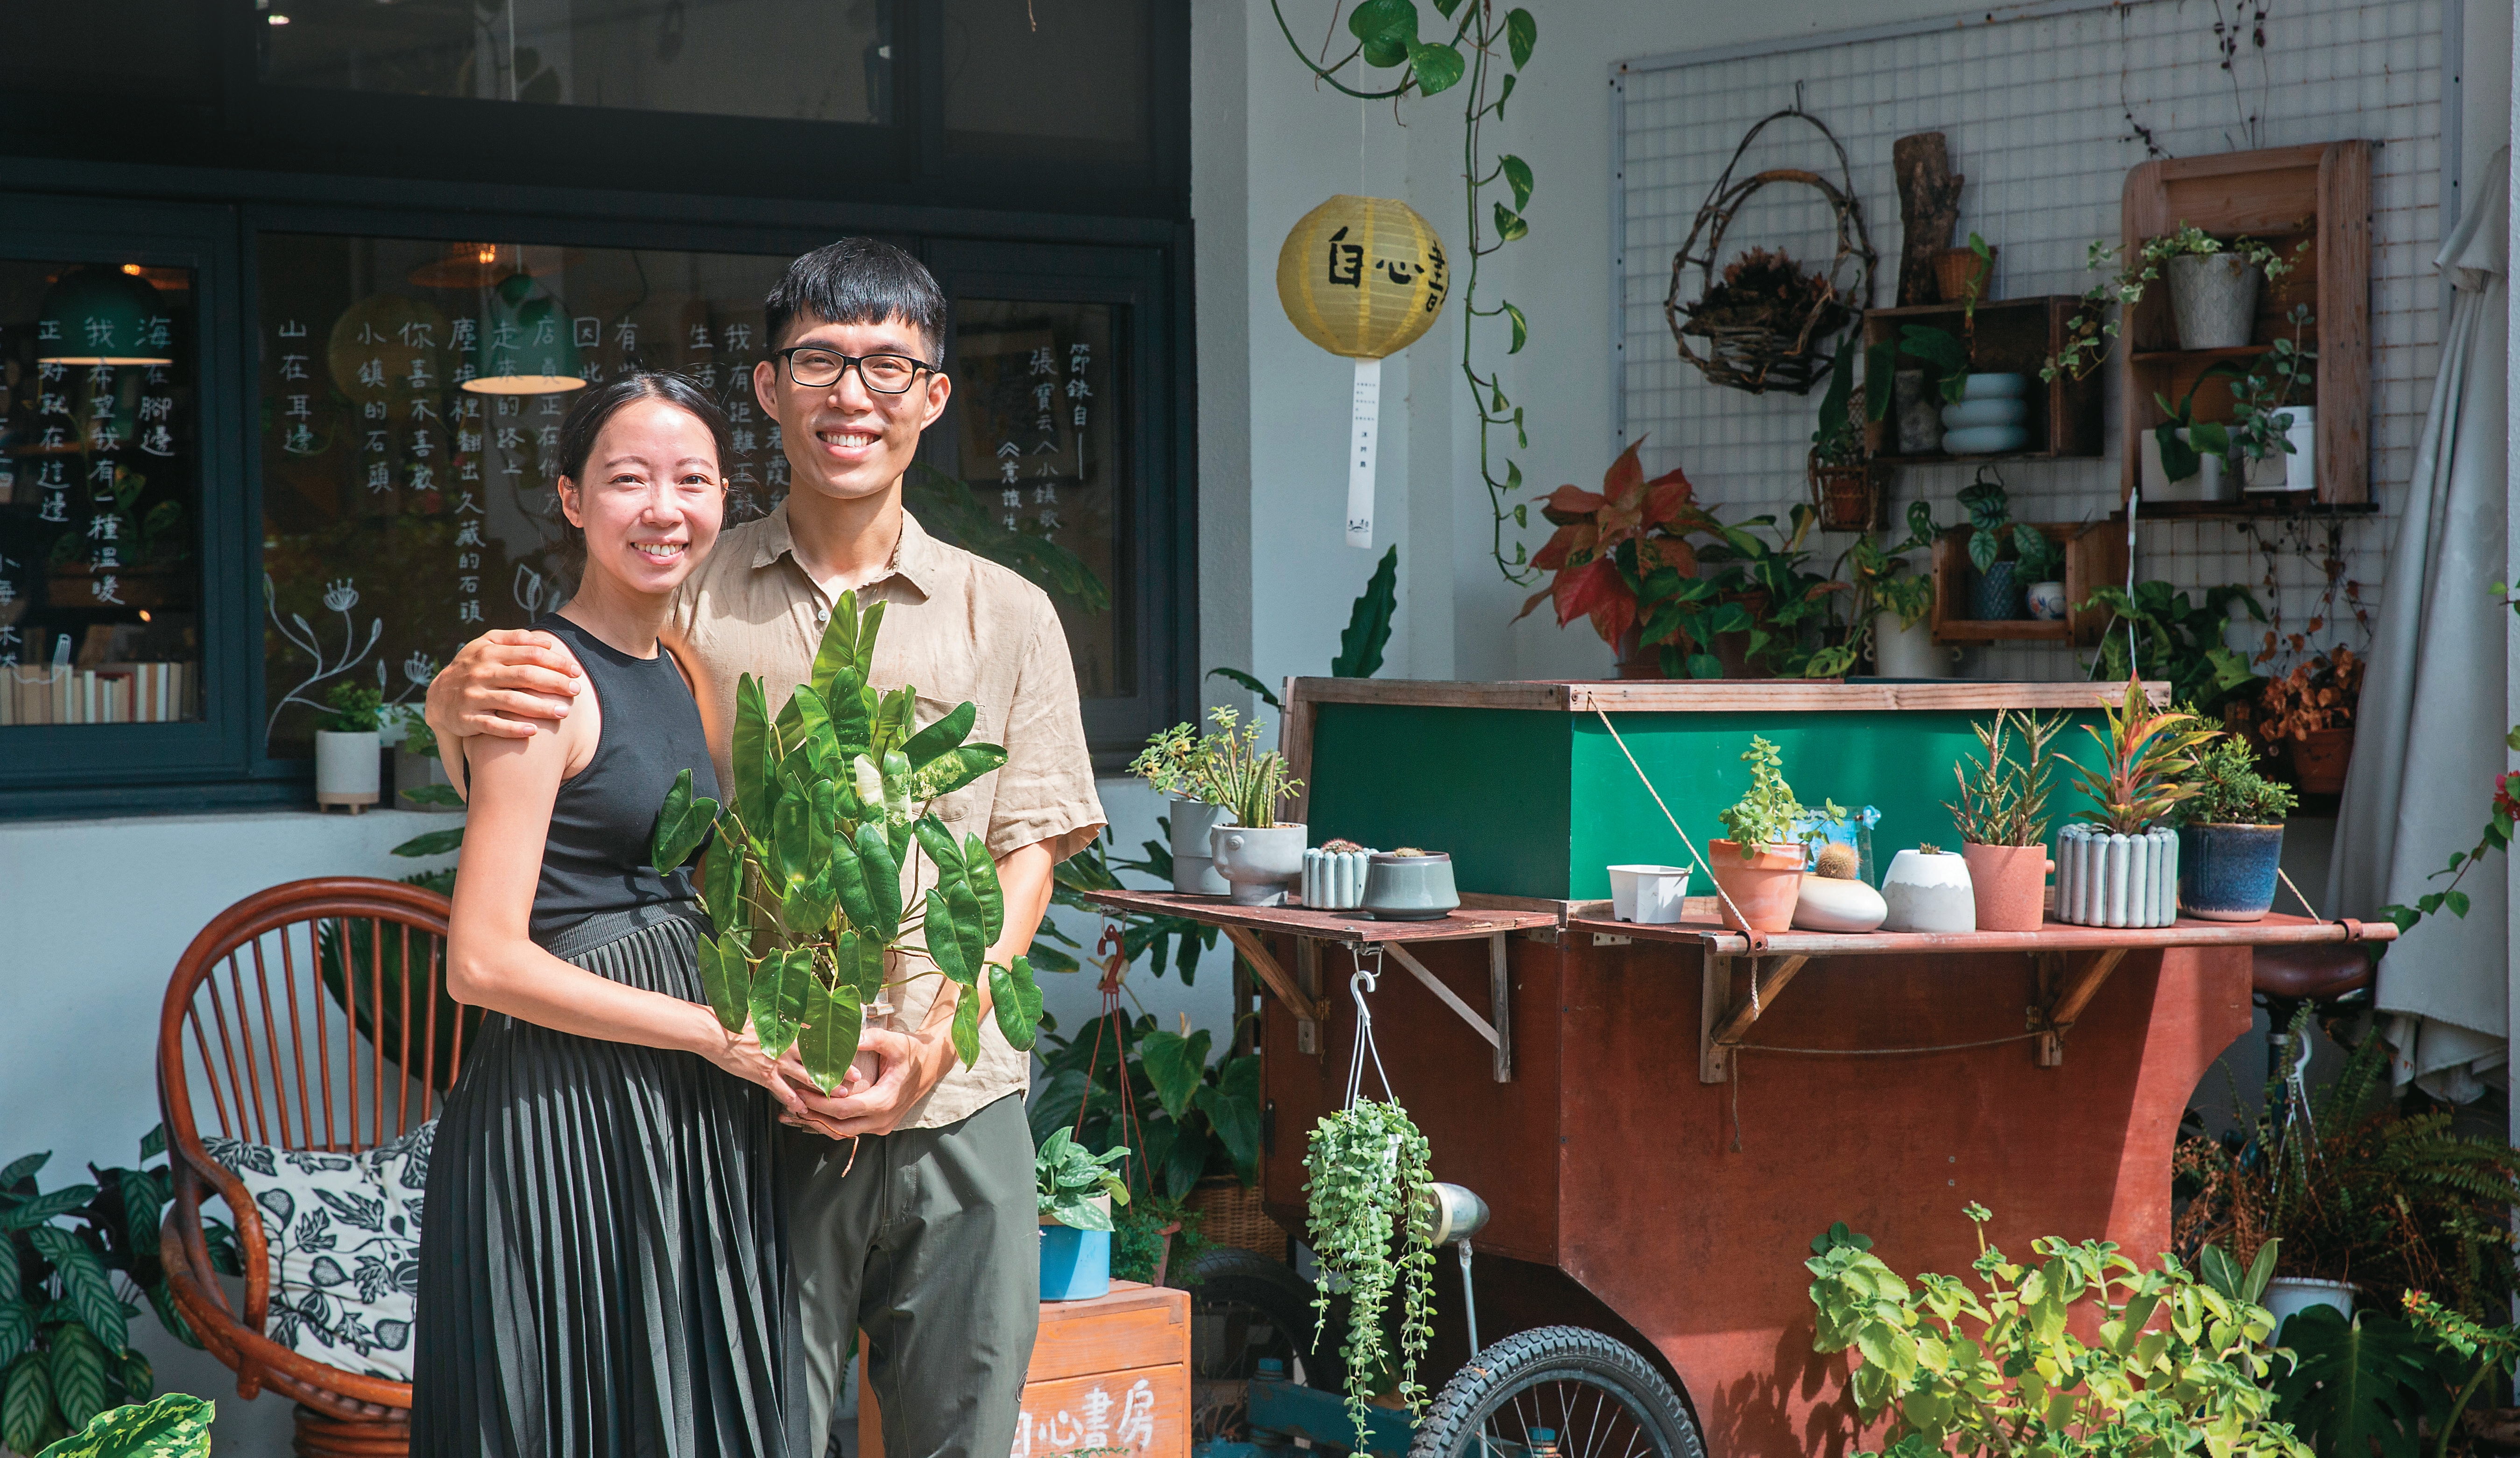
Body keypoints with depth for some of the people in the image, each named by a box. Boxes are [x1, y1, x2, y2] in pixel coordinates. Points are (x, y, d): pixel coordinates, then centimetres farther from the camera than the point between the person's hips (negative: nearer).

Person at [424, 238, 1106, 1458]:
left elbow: (1026, 855, 4)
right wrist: (456, 708, -15)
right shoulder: (691, 597, 6)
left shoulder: (1007, 616, 8)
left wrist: (937, 1040, -11)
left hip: (955, 1114, 1)